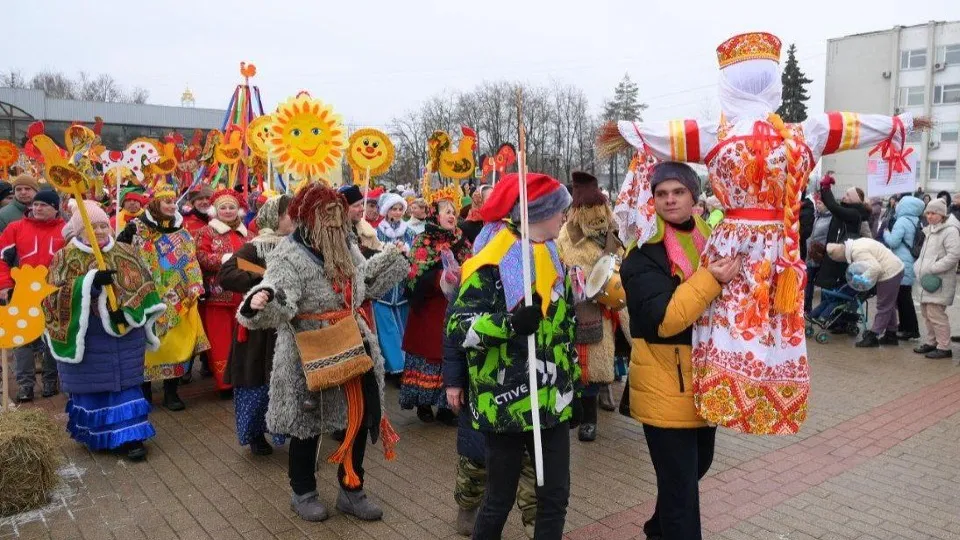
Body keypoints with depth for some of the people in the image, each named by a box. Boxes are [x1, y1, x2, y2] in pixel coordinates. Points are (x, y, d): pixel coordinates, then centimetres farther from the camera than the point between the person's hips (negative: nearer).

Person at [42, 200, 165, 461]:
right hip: (86, 336, -1)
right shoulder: (66, 258, -2)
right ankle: (96, 435, 25)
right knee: (92, 384, 9)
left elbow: (144, 286, 1)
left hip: (125, 333, 2)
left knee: (125, 382, 5)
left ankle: (127, 435, 10)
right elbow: (54, 294, -11)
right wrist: (91, 282, -24)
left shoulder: (126, 253, 4)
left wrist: (127, 310, -15)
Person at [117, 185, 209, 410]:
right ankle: (145, 391, 18)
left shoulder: (180, 229, 10)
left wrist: (195, 288, 7)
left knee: (176, 343, 4)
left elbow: (190, 260, 14)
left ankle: (171, 392, 14)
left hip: (178, 299, 4)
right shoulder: (138, 227, -5)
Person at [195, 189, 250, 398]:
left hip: (242, 295, 5)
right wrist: (225, 259, -20)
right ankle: (224, 383, 6)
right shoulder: (206, 232, 1)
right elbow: (201, 258, -12)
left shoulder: (245, 233, 17)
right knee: (220, 340, -2)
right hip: (218, 295, -4)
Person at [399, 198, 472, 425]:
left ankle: (445, 406, 13)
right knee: (428, 351, 2)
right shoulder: (423, 242, -3)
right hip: (429, 308, -4)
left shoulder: (462, 242, 12)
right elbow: (415, 276, -12)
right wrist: (441, 277, -23)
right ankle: (423, 403, 16)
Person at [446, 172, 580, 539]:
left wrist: (575, 384, 20)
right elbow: (458, 327, -18)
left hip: (553, 402, 7)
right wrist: (510, 323, -33)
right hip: (505, 404, -7)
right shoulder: (490, 265, -14)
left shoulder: (554, 259, 11)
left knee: (556, 497, 13)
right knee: (499, 500, 8)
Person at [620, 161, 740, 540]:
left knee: (697, 465, 25)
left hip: (704, 379, 8)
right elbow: (663, 318, -26)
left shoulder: (710, 239, 8)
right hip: (666, 385, -8)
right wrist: (709, 280, -29)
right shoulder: (644, 252, -14)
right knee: (679, 484, 0)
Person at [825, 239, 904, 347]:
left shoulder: (857, 252, -24)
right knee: (889, 306, 20)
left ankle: (872, 337, 3)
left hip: (889, 273, -10)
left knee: (883, 307, -3)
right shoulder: (855, 245, 7)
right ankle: (891, 335, 31)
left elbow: (875, 268, -31)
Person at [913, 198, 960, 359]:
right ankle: (931, 342, 26)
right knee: (926, 311, 14)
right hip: (927, 279, 9)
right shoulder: (930, 230, 17)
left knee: (935, 313, -11)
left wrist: (933, 268, -20)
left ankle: (944, 347, -2)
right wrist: (919, 265, 12)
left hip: (939, 280, -9)